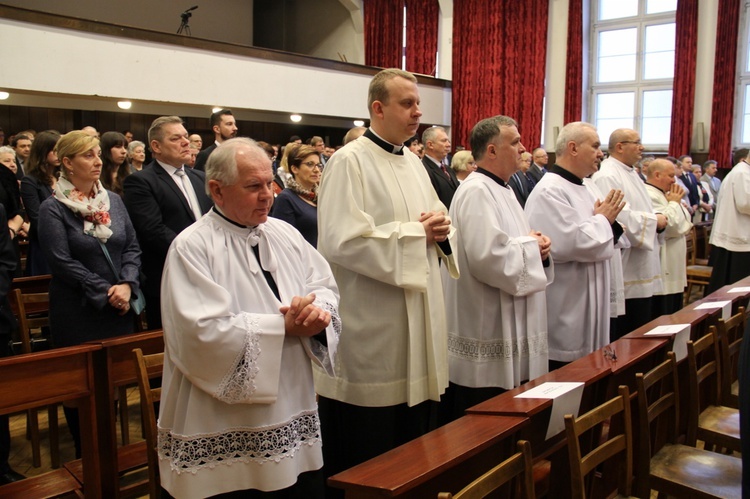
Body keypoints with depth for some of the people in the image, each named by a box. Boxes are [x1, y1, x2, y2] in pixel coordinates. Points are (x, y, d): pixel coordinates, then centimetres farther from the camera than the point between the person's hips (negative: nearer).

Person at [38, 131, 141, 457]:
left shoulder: (113, 200, 7)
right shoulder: (52, 209, -6)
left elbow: (132, 247, 5)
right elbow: (62, 262, -12)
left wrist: (126, 285, -11)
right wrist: (106, 292, -14)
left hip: (120, 308, 4)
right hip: (78, 314, -4)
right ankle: (85, 454, 21)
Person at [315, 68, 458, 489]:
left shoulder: (414, 162, 14)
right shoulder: (350, 161, -12)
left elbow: (436, 226, 21)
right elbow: (342, 241, -23)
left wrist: (441, 231, -4)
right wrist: (416, 233, -16)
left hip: (418, 315, 8)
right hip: (372, 326, -8)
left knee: (413, 440, 18)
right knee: (368, 453, 4)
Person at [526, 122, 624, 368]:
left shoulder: (579, 189, 13)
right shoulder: (549, 192, -17)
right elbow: (569, 244, -27)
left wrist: (608, 223, -2)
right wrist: (603, 219, -10)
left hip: (586, 307, 10)